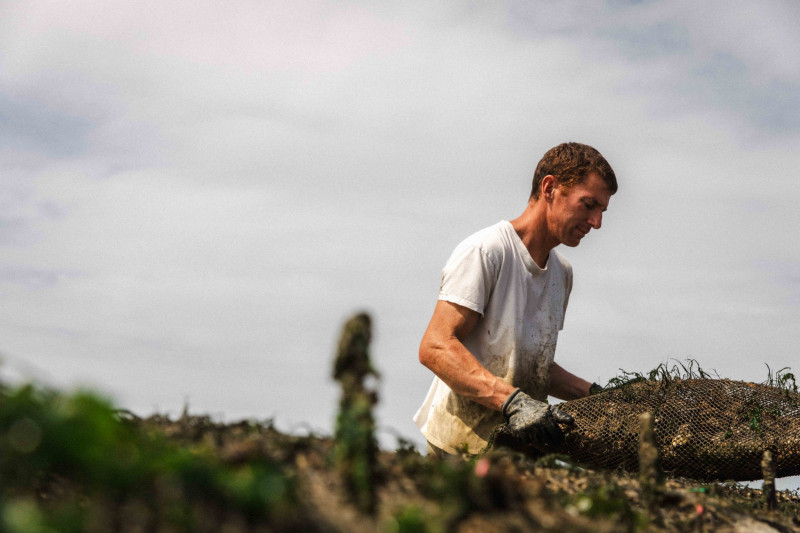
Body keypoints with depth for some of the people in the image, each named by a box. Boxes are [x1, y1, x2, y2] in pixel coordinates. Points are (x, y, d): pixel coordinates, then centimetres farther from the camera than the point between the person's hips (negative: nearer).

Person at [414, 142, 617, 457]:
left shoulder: (562, 273, 17)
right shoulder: (485, 251, -10)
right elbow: (435, 348, -20)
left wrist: (595, 395, 10)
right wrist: (512, 401, -30)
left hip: (521, 450, 8)